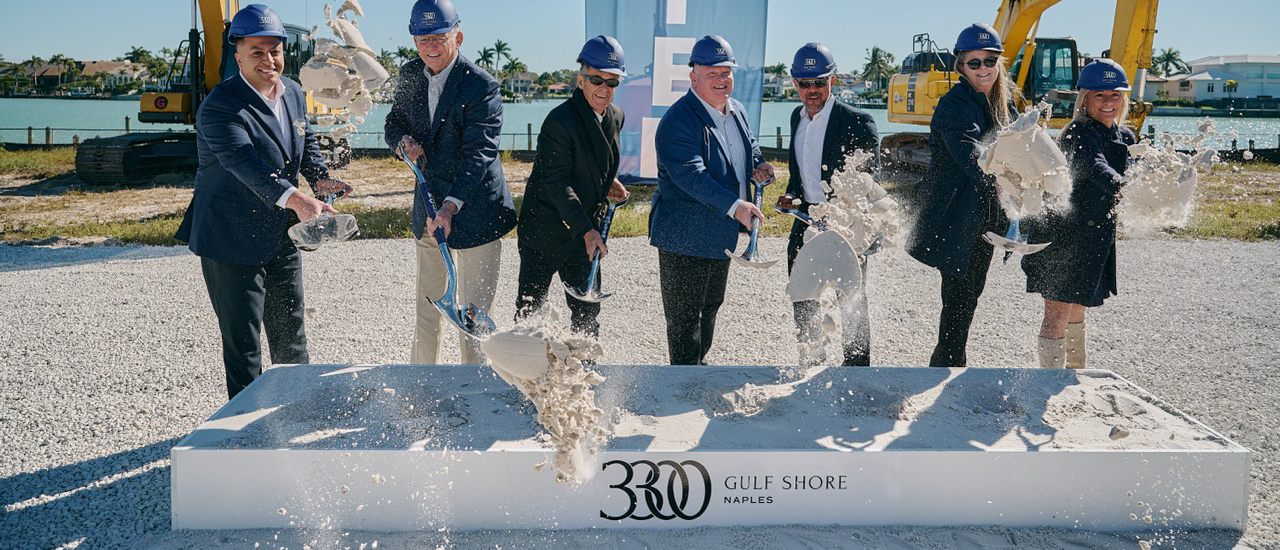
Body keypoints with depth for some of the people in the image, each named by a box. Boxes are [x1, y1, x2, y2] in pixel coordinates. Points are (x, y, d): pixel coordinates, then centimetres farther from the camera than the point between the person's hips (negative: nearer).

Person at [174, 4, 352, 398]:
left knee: (291, 337, 20)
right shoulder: (219, 107, -20)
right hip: (232, 245, -7)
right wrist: (295, 200, -50)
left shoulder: (294, 93, 4)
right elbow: (247, 163, -35)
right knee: (243, 348, 1)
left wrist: (319, 177, 0)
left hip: (282, 239, 7)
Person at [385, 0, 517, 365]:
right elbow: (394, 123, 15)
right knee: (427, 305, 16)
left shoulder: (481, 85, -17)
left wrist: (451, 205, -36)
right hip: (429, 205, 6)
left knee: (475, 312, 0)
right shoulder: (410, 75, 3)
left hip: (474, 210, -6)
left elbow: (479, 153, -24)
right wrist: (404, 140, -10)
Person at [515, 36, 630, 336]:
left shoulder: (615, 117, 3)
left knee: (587, 311, 12)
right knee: (529, 309, 4)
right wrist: (586, 231, -33)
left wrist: (609, 181, 6)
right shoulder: (559, 120, -20)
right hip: (545, 230, -6)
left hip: (587, 230, 6)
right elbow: (556, 184, -25)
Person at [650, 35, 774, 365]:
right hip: (685, 236, -9)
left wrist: (757, 167, 1)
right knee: (685, 314, 1)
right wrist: (735, 206, -40)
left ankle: (700, 362, 43)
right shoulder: (678, 121, -20)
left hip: (722, 234, 9)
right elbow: (692, 177, -30)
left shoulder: (737, 111, 8)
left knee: (711, 306, 24)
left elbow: (750, 148, 25)